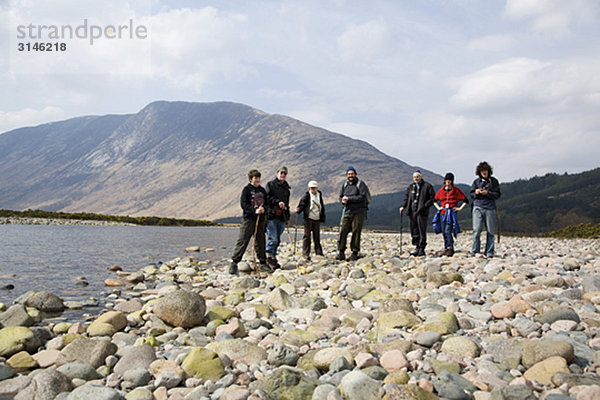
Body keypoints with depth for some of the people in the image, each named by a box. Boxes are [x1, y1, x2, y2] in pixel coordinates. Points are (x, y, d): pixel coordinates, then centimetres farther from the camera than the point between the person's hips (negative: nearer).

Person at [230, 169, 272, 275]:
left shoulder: (262, 190, 15)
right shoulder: (246, 189, -1)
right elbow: (243, 204, -9)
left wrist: (263, 209, -5)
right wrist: (254, 210, -21)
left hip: (260, 219, 5)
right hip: (248, 218, -5)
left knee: (260, 241, 10)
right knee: (242, 241, -8)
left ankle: (263, 263, 18)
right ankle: (234, 263, -5)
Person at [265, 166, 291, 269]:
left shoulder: (286, 188, 22)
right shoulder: (270, 184, 4)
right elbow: (267, 197, -9)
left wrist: (288, 217, 24)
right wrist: (278, 202, -22)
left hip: (281, 217, 6)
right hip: (271, 215, -6)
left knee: (277, 240, 6)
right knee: (273, 239, -12)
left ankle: (273, 258, 12)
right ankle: (269, 257, -4)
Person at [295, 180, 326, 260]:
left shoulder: (319, 195, 14)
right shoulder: (307, 195, 1)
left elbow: (322, 208, 19)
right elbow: (302, 203, -8)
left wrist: (322, 219, 17)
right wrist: (298, 210, -28)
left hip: (317, 219, 4)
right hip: (308, 218, -4)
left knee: (317, 236, 8)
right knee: (307, 236, -2)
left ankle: (319, 252, 16)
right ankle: (305, 253, 1)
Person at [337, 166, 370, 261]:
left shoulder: (360, 184, -3)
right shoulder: (345, 184, 14)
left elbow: (362, 197, -14)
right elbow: (341, 196, 21)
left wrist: (349, 198, -16)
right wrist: (343, 200, -4)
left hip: (358, 212, -5)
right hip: (347, 212, 5)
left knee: (356, 232, -4)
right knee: (343, 231, -3)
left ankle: (355, 253, 4)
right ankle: (341, 252, 3)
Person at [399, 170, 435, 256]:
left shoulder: (427, 186, 2)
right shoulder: (410, 187, 16)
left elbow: (432, 198, -1)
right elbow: (406, 198, 21)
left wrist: (425, 206, -13)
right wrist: (403, 206, 5)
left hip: (422, 212, -5)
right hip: (412, 212, 5)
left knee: (422, 231, -4)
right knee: (414, 231, 5)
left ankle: (422, 249, 1)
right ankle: (417, 248, 13)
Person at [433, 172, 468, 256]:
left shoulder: (456, 190, 2)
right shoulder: (441, 190, 11)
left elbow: (466, 200, 7)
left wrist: (460, 208, -2)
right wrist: (438, 207, 12)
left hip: (452, 213, -4)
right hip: (442, 213, 4)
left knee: (448, 231, -17)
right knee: (444, 232, 4)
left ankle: (450, 249, -19)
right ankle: (446, 249, 11)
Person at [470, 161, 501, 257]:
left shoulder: (493, 181, 7)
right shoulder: (476, 181, 12)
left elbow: (497, 195, 3)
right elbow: (471, 195, 16)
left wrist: (487, 193, -12)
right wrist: (476, 193, -6)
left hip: (490, 208, 0)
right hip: (478, 207, 0)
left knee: (490, 231, 2)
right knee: (476, 230, -9)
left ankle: (489, 252, 10)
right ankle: (475, 252, -2)